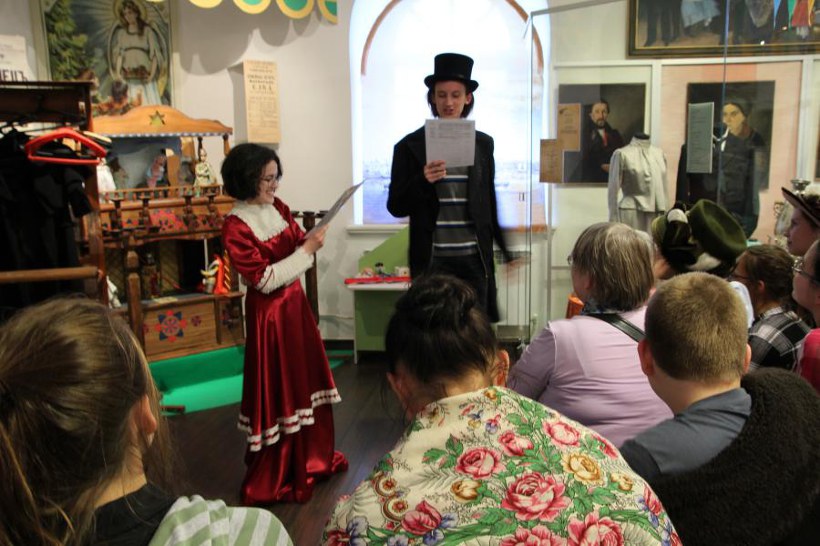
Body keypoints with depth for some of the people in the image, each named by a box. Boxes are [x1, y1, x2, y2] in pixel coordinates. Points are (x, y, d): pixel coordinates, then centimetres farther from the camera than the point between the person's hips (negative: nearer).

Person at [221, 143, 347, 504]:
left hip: (295, 302, 7)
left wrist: (311, 239, -10)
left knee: (306, 380, 17)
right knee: (276, 390, 3)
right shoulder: (236, 227, -18)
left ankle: (312, 458, 36)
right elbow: (264, 279, -20)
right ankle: (273, 479, 21)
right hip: (268, 313, -7)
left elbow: (296, 242, 12)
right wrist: (306, 250, -20)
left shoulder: (277, 207, 2)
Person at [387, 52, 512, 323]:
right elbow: (396, 207, -1)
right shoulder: (411, 145, 1)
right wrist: (423, 180, -18)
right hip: (431, 260, -2)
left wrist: (506, 250, 21)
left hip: (475, 259, 3)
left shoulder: (483, 144, 10)